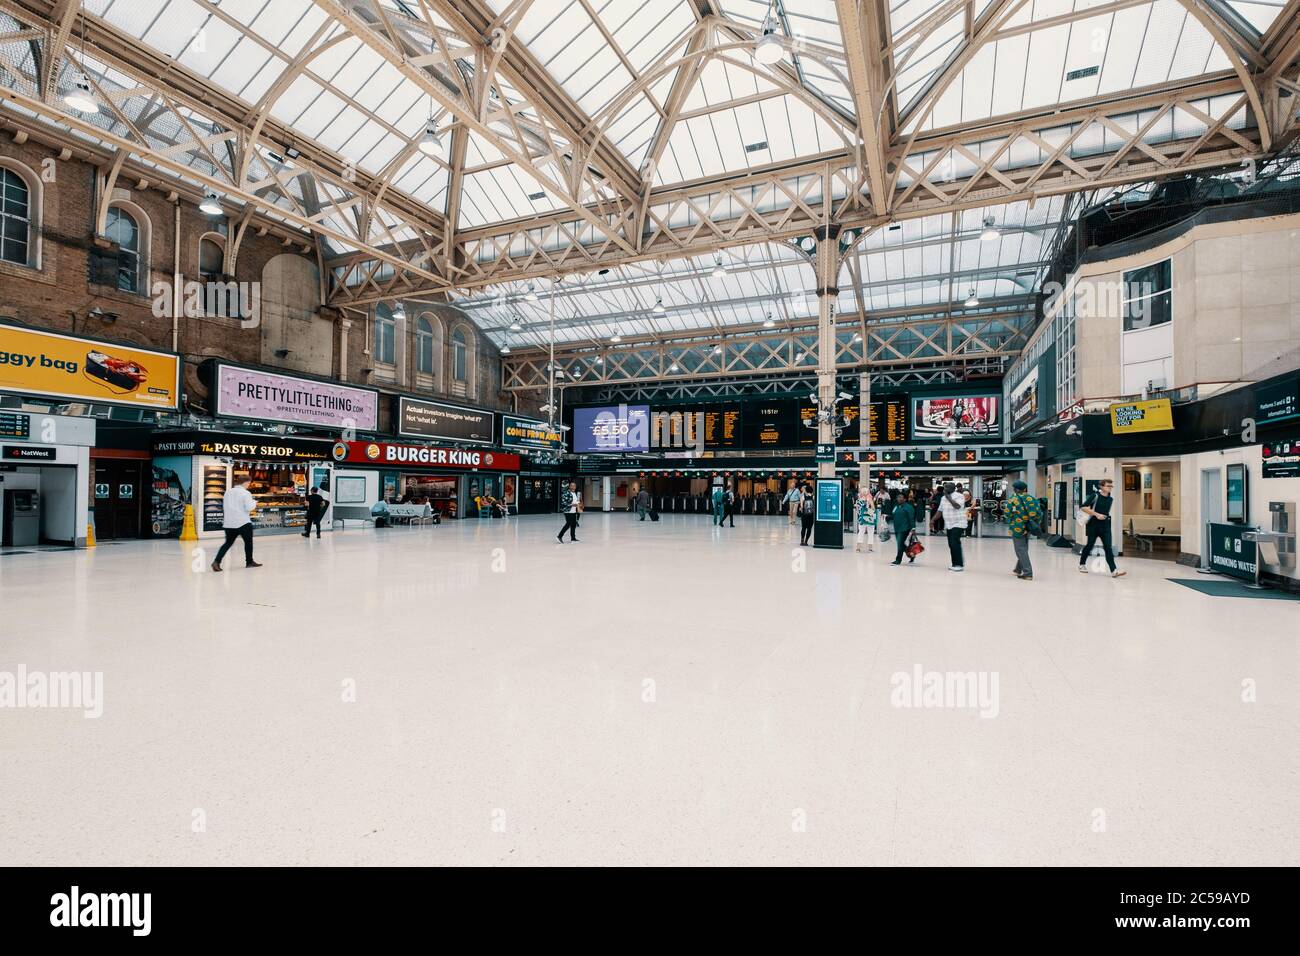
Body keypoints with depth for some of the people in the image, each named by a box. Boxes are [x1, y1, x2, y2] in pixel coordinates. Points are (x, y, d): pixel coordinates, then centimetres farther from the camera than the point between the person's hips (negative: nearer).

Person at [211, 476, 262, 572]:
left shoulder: (228, 491, 10)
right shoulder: (245, 493, -11)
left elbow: (224, 506, 16)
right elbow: (249, 507, -16)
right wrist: (254, 502, 2)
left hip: (228, 523, 6)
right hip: (243, 522, -6)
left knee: (228, 543, 11)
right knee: (248, 541, 11)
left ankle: (217, 562, -4)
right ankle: (249, 562, 21)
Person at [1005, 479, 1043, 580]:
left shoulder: (1012, 500, -10)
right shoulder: (1032, 499, 4)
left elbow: (1008, 514, -10)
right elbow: (1039, 513, 3)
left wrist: (1010, 524, 7)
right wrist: (1036, 524, 11)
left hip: (1017, 527, -6)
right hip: (1028, 528, 6)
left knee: (1021, 550, 0)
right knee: (1023, 549, 20)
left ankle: (1028, 573, -6)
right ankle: (1018, 569, 34)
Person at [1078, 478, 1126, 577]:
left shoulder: (1111, 499, 8)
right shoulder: (1095, 496, -8)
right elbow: (1083, 507, -13)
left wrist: (1106, 516, 14)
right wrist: (1097, 514, -17)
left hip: (1105, 527, 4)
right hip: (1093, 526, -4)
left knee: (1108, 548, -6)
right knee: (1089, 545, 8)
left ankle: (1113, 571, -13)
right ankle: (1082, 564, 28)